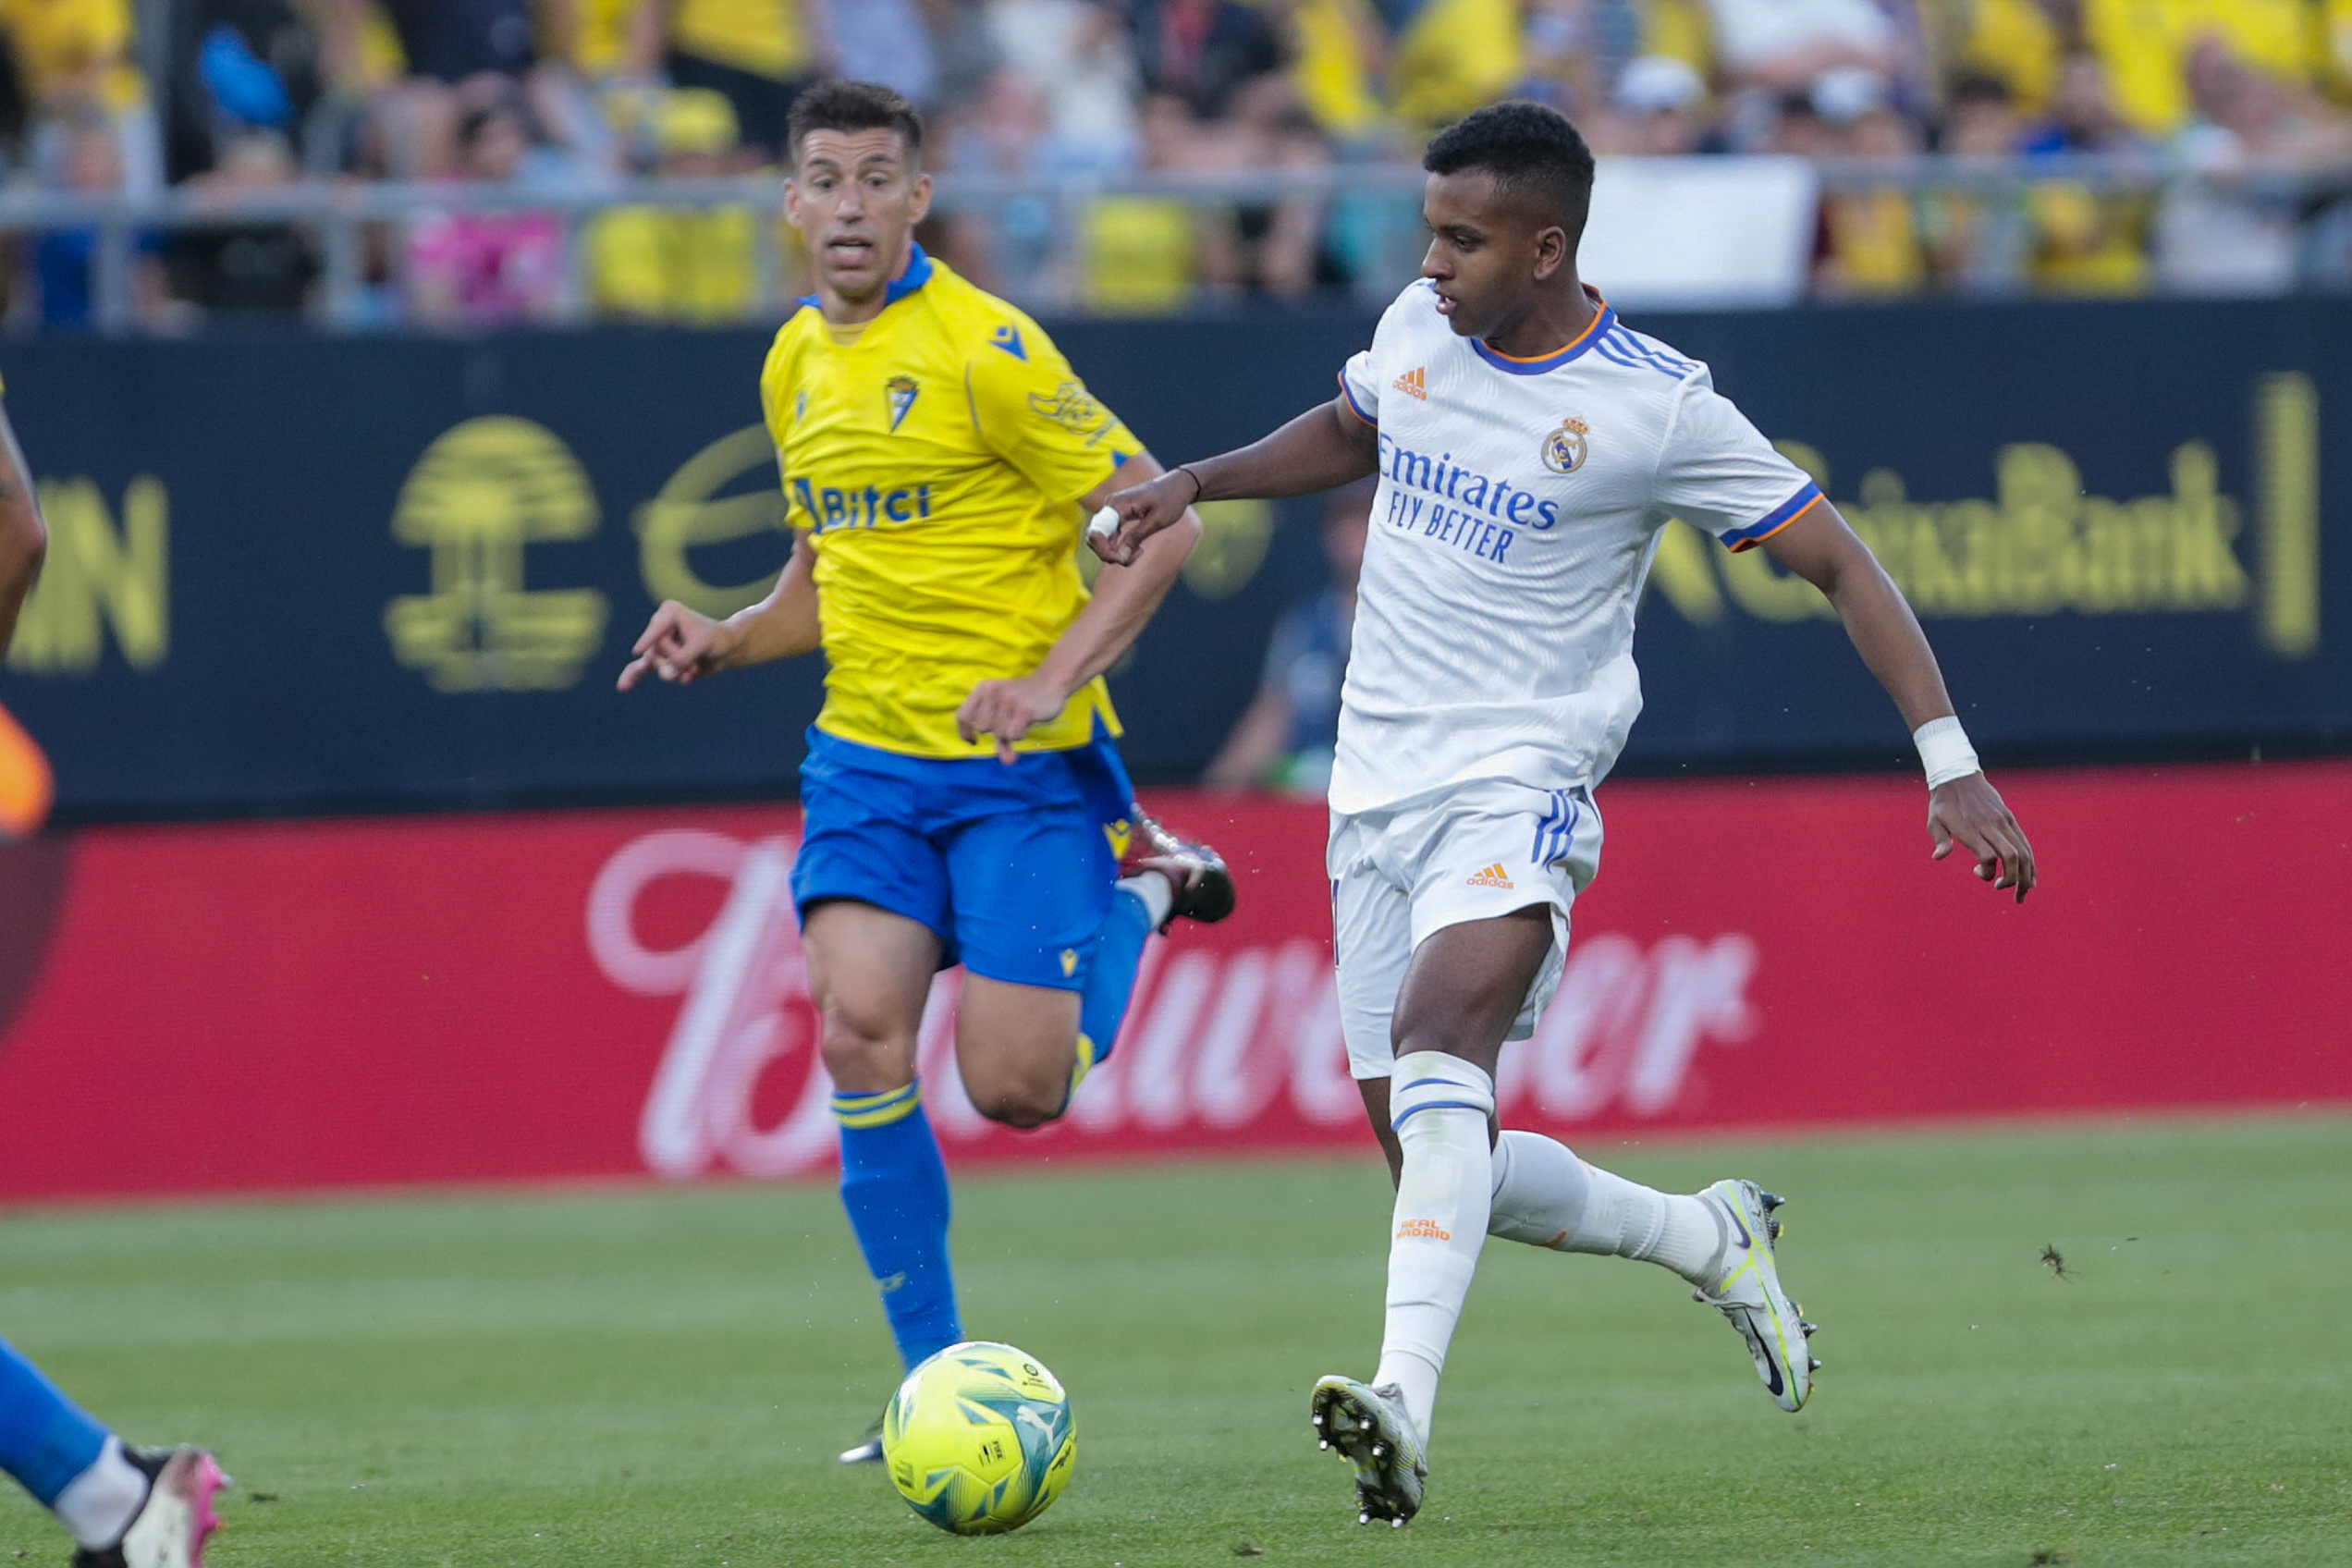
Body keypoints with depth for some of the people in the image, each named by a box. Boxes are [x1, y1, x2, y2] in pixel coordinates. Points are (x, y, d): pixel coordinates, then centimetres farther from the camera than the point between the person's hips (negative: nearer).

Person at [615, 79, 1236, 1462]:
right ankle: (937, 1378, -5)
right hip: (869, 755, 5)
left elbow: (1161, 518, -11)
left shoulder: (984, 349, -13)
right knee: (861, 1036, -16)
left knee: (1015, 1090, -9)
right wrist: (725, 642, 3)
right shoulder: (797, 364, 10)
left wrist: (1052, 682, -20)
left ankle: (1139, 888, 22)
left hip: (1024, 767, -5)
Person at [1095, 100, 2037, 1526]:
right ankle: (1708, 1237, 29)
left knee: (1440, 1035, -34)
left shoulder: (1657, 407, -10)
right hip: (1378, 789, 7)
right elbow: (1350, 433, 30)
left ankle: (1407, 1401, -48)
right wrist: (1197, 484, 15)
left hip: (1520, 782, -7)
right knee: (1436, 1164, 4)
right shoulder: (1417, 330, 7)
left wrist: (1951, 764, -11)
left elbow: (1840, 564, -4)